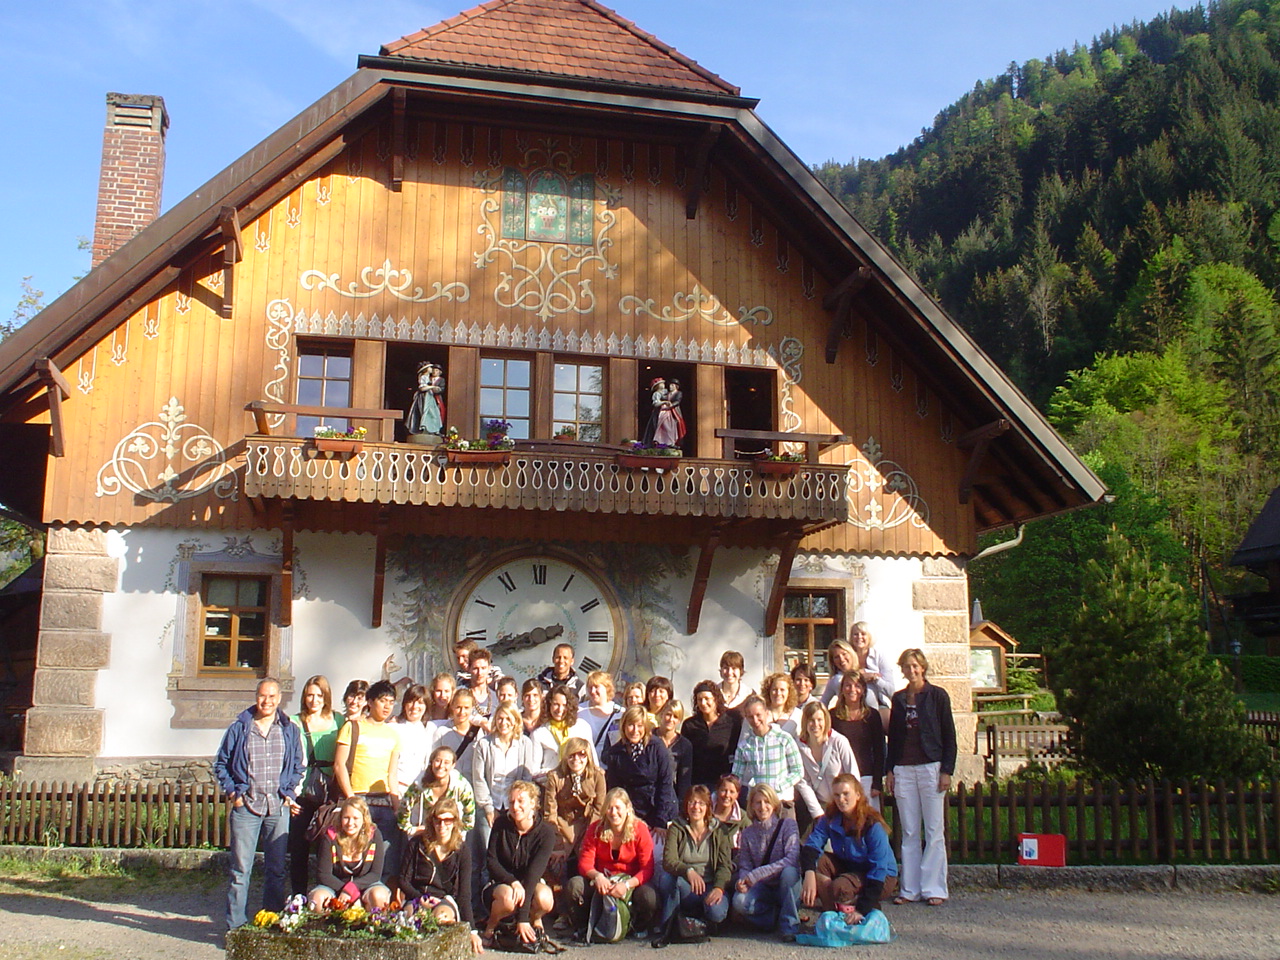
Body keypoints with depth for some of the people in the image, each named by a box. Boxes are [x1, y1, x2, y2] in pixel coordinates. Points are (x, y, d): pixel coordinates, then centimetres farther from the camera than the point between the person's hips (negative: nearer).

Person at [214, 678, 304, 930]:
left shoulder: (289, 730, 7)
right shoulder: (239, 728, 2)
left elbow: (297, 766, 15)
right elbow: (220, 764, 8)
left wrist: (289, 793, 4)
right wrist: (232, 792, -1)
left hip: (278, 808, 2)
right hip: (246, 807, -2)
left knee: (277, 869, 8)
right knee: (241, 869, 0)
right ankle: (236, 926, 8)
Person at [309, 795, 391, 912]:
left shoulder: (374, 835, -8)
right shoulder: (330, 837, -9)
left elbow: (376, 874, -8)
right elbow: (323, 875, -11)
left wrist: (350, 888, -25)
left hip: (364, 884, 0)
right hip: (335, 885, 0)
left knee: (378, 896, -33)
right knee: (318, 898, -32)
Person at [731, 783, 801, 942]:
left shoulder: (788, 825, -9)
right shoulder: (747, 833, 3)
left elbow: (792, 859, -23)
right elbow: (744, 866, 1)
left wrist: (755, 875, -28)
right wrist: (742, 881, -25)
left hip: (786, 886, -2)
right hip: (763, 888, 2)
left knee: (789, 871, -36)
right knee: (740, 902, -29)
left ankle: (790, 924, -19)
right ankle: (778, 917, -2)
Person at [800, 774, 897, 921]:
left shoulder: (873, 825, -25)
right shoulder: (830, 818, -9)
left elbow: (878, 870, -27)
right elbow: (812, 845, -22)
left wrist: (863, 910, -32)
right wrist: (809, 874, -44)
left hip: (882, 877, -5)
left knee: (840, 887, -34)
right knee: (816, 861, -22)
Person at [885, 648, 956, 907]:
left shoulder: (937, 695, 0)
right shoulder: (898, 698, 12)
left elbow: (949, 735, -1)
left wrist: (946, 771, -8)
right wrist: (889, 770, 9)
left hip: (930, 767, -4)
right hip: (904, 769, 4)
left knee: (934, 832, -1)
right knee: (909, 833, 6)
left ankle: (934, 888, 5)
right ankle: (909, 888, 10)